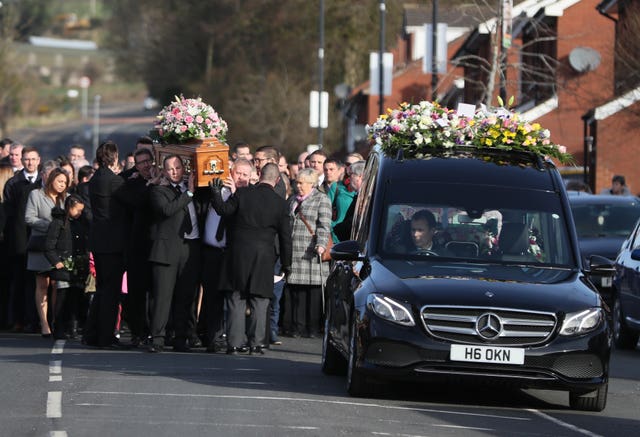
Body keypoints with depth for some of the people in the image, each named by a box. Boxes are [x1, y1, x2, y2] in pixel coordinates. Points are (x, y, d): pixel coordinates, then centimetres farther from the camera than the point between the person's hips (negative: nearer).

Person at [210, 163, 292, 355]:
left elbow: (224, 210, 5)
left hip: (239, 253, 0)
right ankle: (256, 343, 2)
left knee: (236, 301, 5)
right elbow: (285, 235, 2)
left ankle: (234, 343, 2)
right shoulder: (280, 203, -2)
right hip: (264, 258, 0)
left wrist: (216, 193, 21)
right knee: (259, 302, 5)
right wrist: (286, 263, 12)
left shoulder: (242, 193, -5)